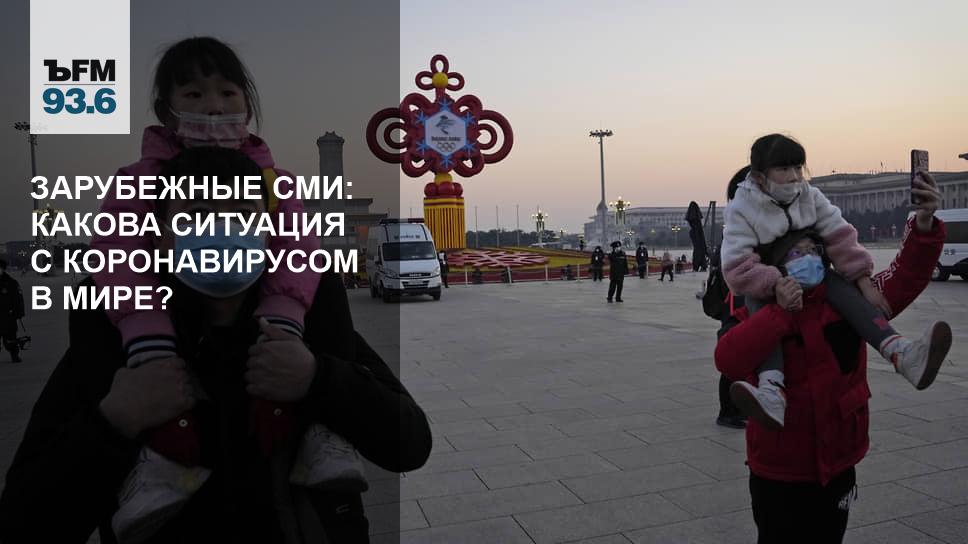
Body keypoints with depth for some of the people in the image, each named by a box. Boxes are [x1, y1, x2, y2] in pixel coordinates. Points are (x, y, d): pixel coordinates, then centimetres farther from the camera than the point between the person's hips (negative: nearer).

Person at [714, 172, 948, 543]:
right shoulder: (758, 315, -12)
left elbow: (906, 277, -10)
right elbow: (728, 361, -29)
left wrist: (924, 224, -26)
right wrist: (781, 312, -32)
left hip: (837, 467, 4)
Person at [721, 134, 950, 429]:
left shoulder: (810, 196, -1)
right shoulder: (742, 209, -15)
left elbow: (841, 238, -3)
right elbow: (737, 266, -24)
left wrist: (863, 280, -14)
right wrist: (774, 284, -39)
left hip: (812, 276, 4)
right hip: (765, 288, -3)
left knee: (842, 288, -28)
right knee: (761, 306, -37)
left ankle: (903, 354, -44)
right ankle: (773, 394, -58)